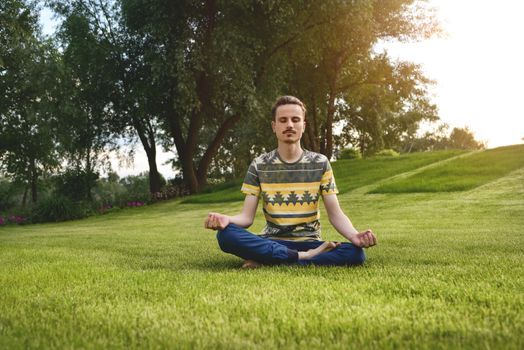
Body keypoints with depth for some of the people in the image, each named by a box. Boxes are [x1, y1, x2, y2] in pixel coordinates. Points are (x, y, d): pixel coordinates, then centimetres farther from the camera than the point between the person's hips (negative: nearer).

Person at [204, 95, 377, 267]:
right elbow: (247, 217, -2)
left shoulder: (320, 163, 2)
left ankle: (266, 261, -24)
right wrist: (226, 219, -26)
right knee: (226, 235, -30)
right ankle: (304, 256, -24)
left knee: (356, 253, -29)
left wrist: (354, 236, -24)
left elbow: (335, 214, -2)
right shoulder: (259, 165, 2)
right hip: (271, 242, 0)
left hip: (309, 243, 1)